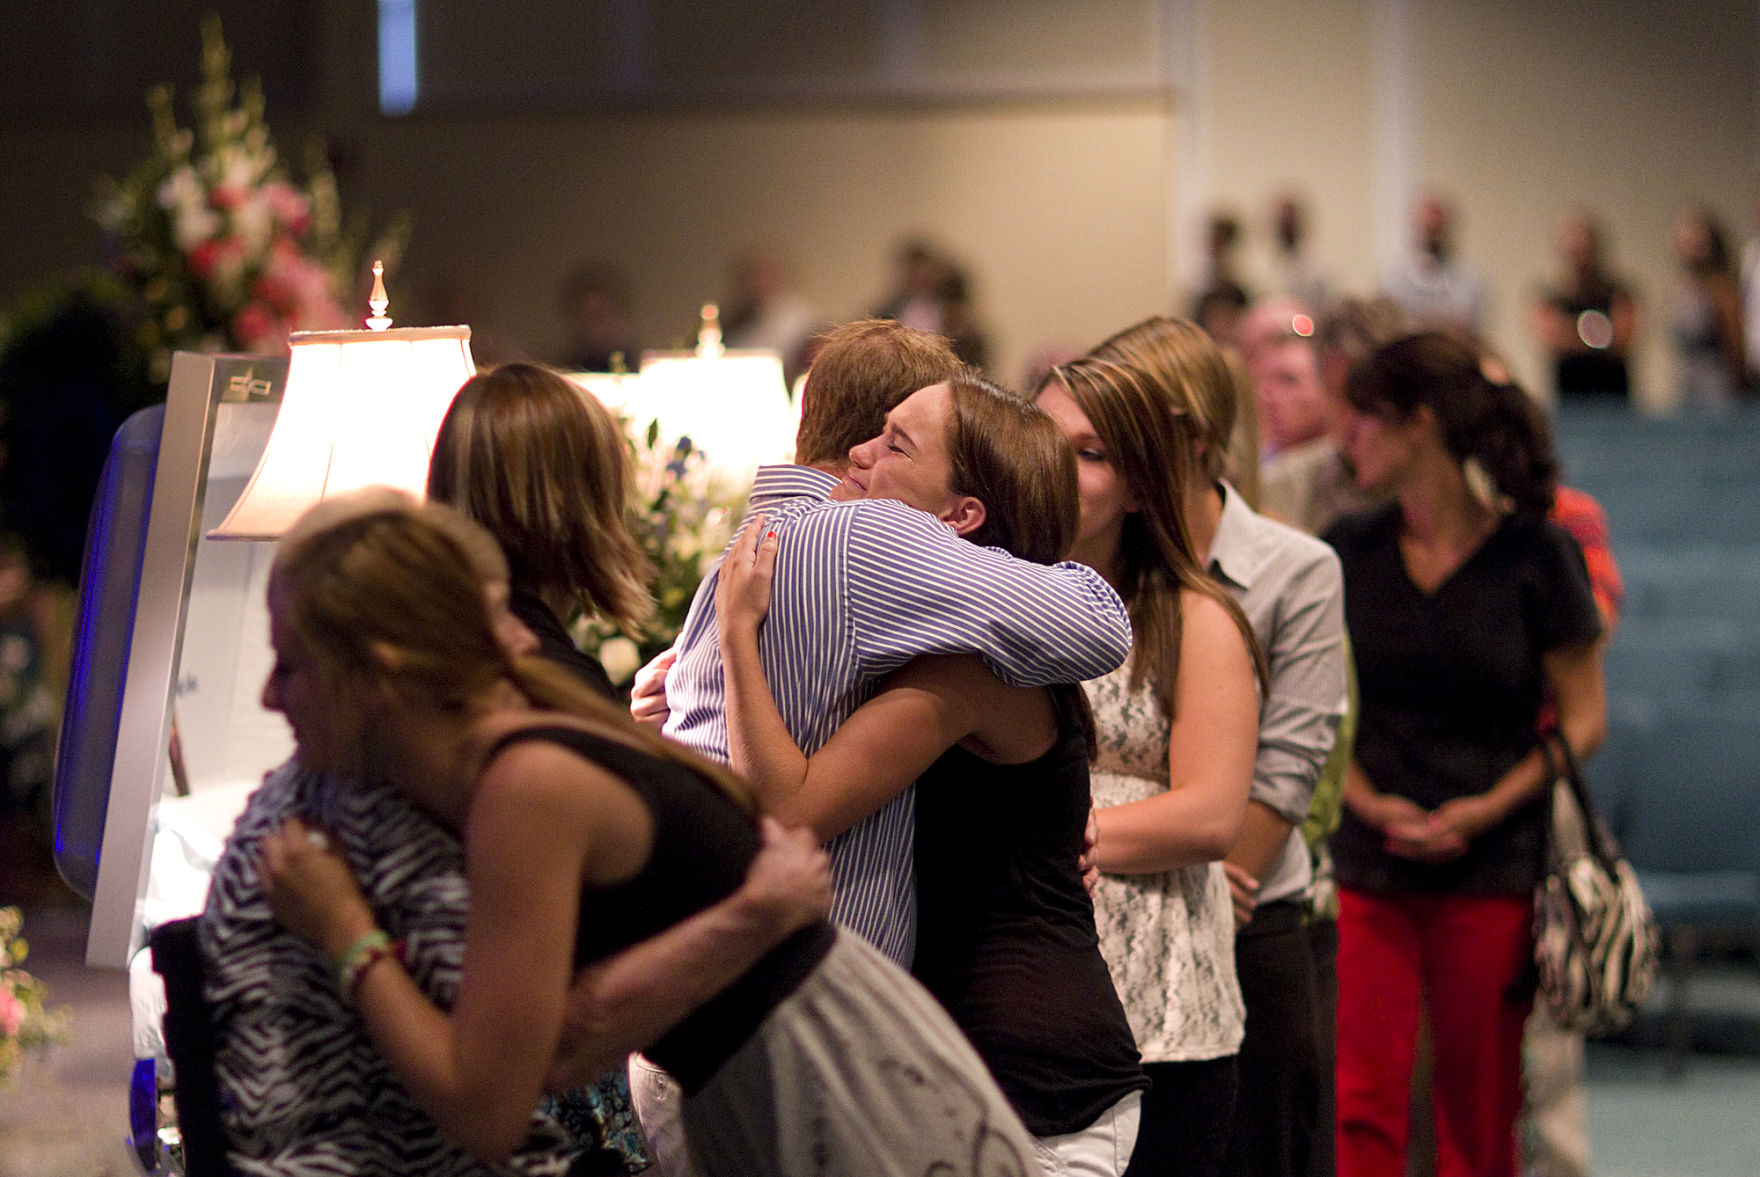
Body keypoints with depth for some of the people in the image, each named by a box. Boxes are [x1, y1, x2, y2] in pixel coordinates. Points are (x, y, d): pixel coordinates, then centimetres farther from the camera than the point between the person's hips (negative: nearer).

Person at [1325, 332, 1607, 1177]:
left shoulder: (1533, 553, -4)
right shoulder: (1350, 551, 5)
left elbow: (1584, 718, 0)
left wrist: (1490, 806, -12)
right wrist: (1367, 800, -6)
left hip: (1494, 869, -2)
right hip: (1368, 865, 2)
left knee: (1479, 1109, 4)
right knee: (1360, 1099, -7)